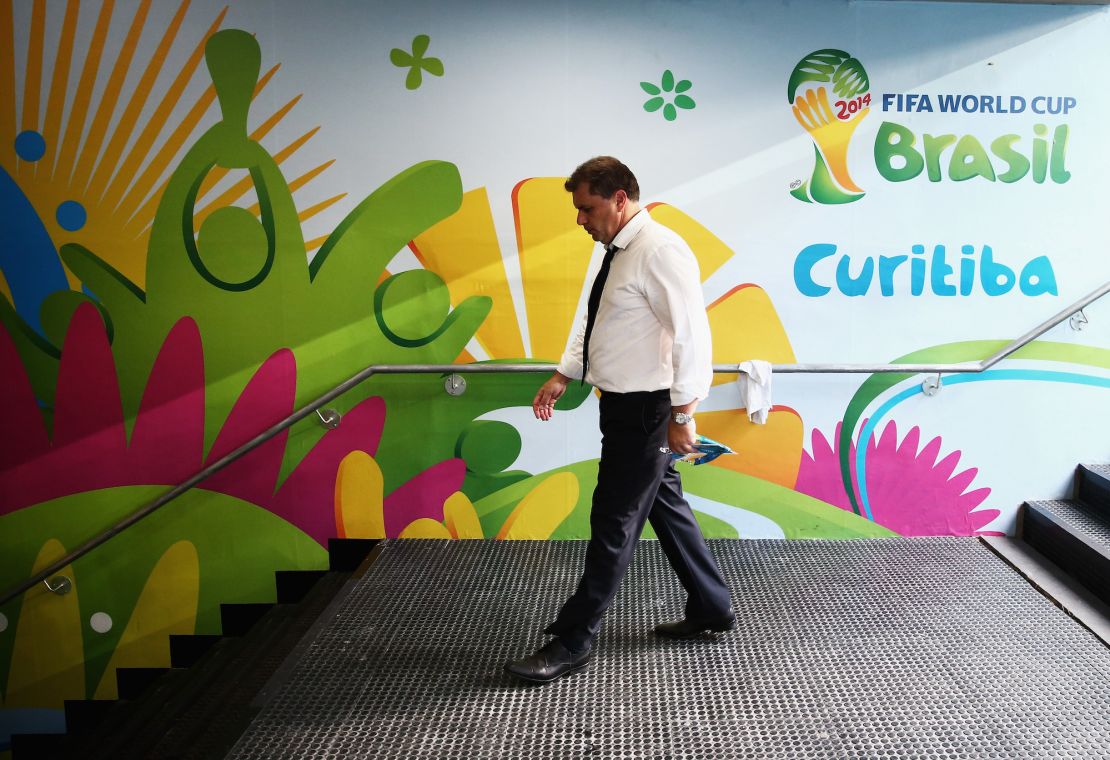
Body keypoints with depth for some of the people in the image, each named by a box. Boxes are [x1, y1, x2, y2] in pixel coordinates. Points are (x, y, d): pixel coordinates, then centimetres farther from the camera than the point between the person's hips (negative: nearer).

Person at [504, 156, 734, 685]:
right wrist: (563, 375, 16)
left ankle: (573, 642, 8)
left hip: (645, 412, -10)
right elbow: (594, 322, 23)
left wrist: (682, 415, -21)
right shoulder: (619, 251, 12)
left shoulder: (660, 250, -18)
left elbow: (691, 334, -22)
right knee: (666, 508, 18)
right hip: (625, 406, 10)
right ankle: (712, 608, 33)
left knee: (614, 524, -2)